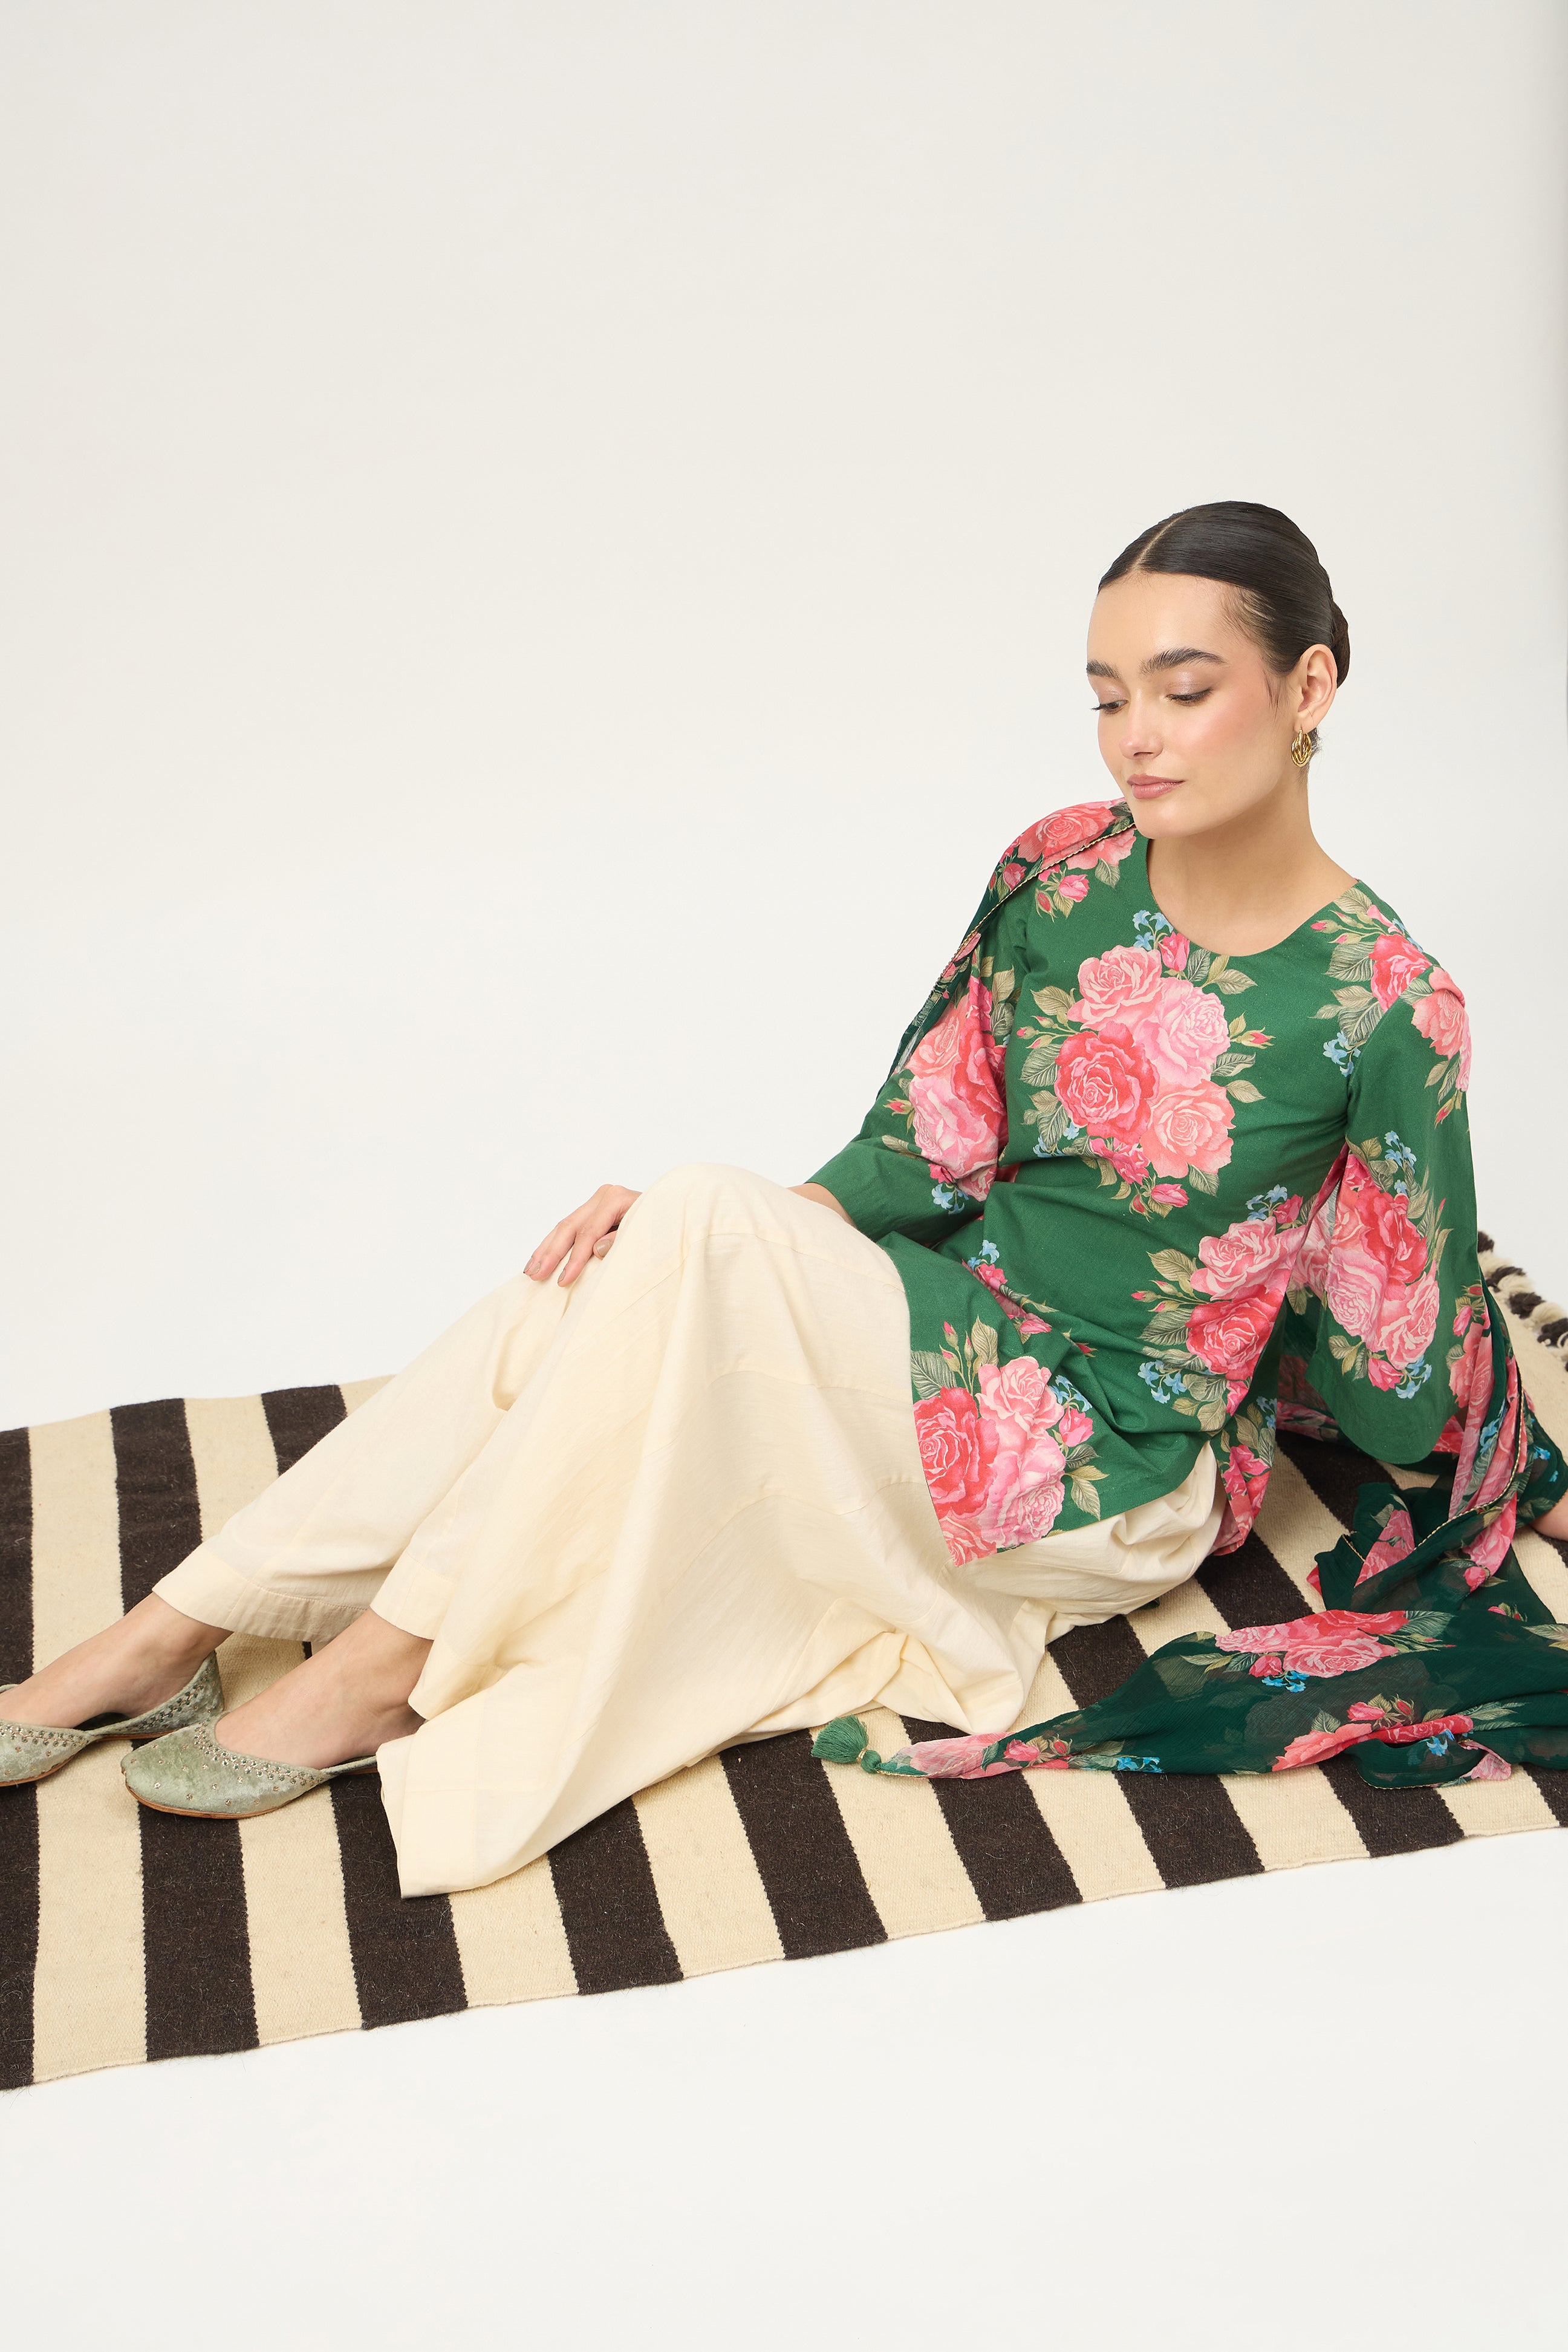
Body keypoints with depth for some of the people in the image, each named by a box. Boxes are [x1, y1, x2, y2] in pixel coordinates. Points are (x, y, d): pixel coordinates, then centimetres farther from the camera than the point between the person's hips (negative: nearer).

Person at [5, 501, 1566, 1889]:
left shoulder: (1389, 1009, -15)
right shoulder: (1059, 874, -1)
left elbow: (1397, 1388, -1)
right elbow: (922, 1159, 2)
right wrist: (683, 1237, -9)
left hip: (1114, 1478, -5)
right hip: (964, 1330, 5)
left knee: (700, 1233, -28)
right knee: (572, 1302, -19)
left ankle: (383, 1672, -19)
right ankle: (166, 1636, -11)